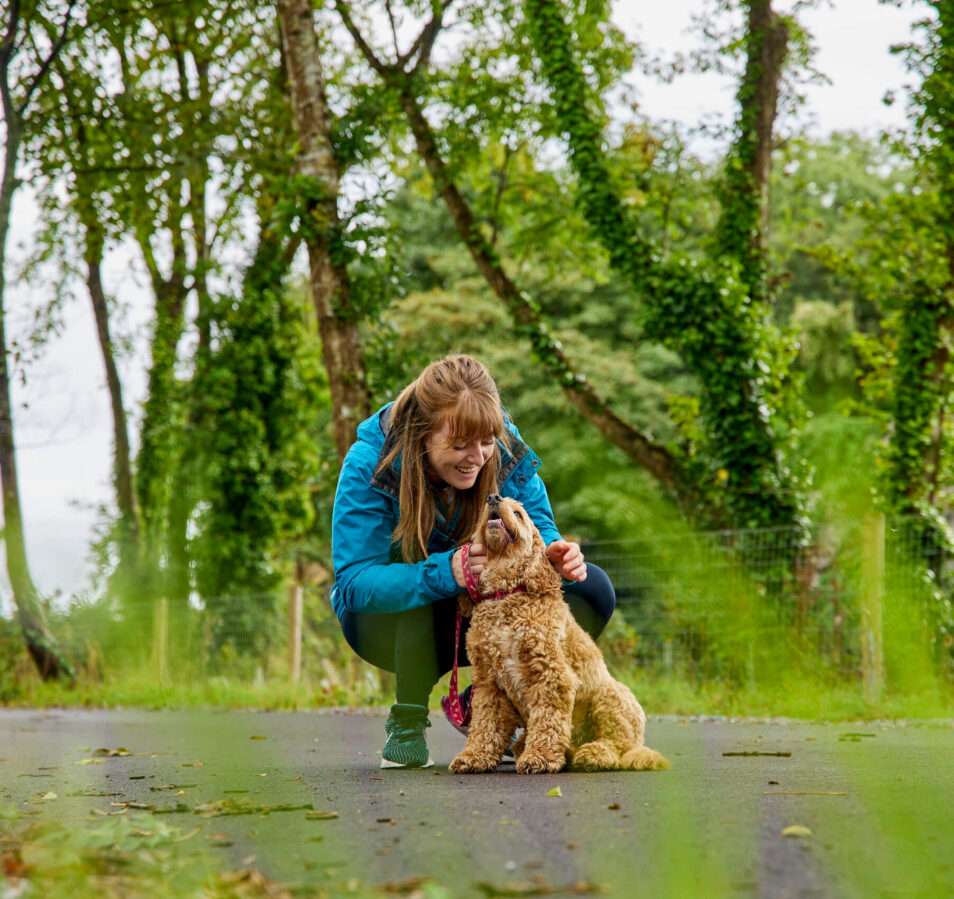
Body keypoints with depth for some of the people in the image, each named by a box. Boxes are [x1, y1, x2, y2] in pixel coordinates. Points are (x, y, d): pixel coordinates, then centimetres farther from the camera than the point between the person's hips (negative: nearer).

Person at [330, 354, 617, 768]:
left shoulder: (505, 449, -16)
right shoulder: (369, 466, -27)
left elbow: (538, 529, -9)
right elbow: (354, 583, -33)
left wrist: (553, 555, -36)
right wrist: (446, 572, -49)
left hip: (479, 616, 4)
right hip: (388, 622, -4)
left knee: (593, 590, -15)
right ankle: (406, 724, -18)